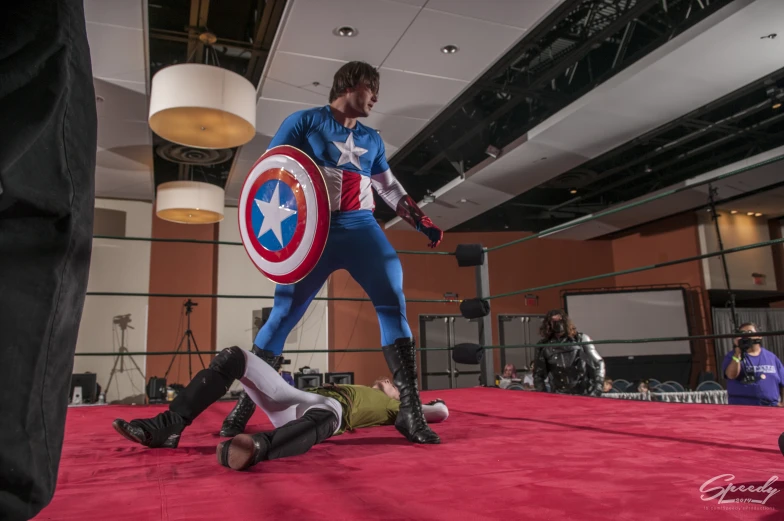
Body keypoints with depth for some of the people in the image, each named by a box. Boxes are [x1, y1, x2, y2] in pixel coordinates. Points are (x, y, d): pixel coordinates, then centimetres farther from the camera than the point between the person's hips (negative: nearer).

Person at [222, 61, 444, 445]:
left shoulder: (372, 140, 20)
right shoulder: (306, 121, 6)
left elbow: (391, 189, 27)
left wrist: (423, 223, 20)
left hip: (363, 229, 4)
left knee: (394, 305, -11)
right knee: (283, 314, -4)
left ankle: (410, 410, -7)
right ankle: (245, 405, 13)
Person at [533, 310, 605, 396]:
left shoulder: (581, 339, 2)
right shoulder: (544, 346, 5)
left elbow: (597, 363, 4)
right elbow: (538, 374, 12)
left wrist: (597, 389, -4)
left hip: (584, 394, 0)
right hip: (558, 397, 1)